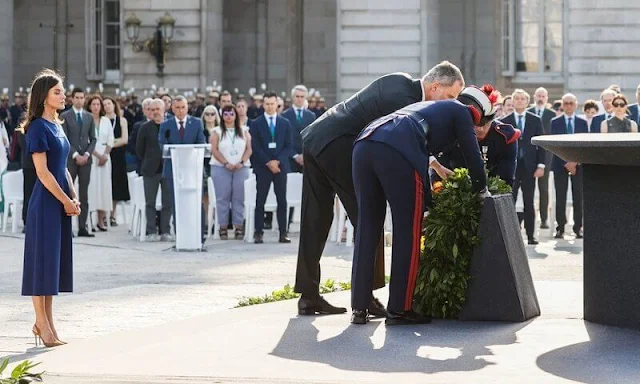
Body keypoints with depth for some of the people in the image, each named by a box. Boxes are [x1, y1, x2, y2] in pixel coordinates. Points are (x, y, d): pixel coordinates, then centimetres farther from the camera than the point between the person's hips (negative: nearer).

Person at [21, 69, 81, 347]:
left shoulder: (56, 125, 15)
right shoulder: (38, 127, -11)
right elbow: (42, 171, -15)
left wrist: (74, 198, 5)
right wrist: (66, 200, -13)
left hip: (61, 203, 8)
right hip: (45, 202, -8)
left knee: (56, 260, 10)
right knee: (42, 259, -3)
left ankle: (47, 322, 16)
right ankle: (41, 323, 2)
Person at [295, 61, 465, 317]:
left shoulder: (400, 82, 13)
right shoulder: (405, 100, -15)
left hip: (315, 139, 10)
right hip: (338, 147, -10)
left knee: (315, 223, 10)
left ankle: (308, 296, 14)